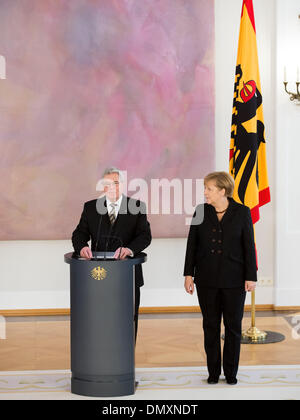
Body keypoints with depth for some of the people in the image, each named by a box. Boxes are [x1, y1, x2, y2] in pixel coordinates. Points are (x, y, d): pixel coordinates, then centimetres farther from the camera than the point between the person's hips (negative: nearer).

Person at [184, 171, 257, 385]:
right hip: (207, 279, 2)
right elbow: (192, 244, 6)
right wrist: (189, 274, 2)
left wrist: (251, 277, -5)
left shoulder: (242, 212, -3)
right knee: (211, 325, 7)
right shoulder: (201, 212, 3)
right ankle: (213, 371, 17)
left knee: (233, 326, 5)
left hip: (233, 279, -2)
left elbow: (249, 246, -2)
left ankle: (231, 372, 16)